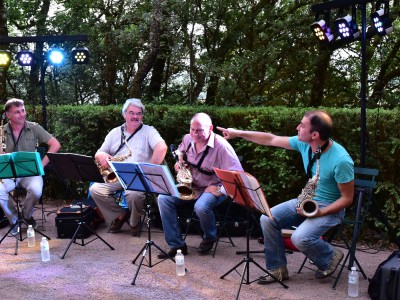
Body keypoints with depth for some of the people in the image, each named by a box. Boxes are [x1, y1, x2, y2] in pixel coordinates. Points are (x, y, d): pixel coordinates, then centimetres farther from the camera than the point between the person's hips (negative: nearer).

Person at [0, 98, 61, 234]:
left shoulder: (34, 128, 0)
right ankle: (14, 220, -1)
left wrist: (42, 164, -11)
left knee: (36, 190, -32)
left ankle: (27, 215, 3)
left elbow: (56, 145, -4)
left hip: (30, 172, -1)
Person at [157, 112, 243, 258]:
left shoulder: (221, 145, -20)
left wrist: (219, 189, -25)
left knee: (201, 207, -37)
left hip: (213, 188, -6)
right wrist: (178, 163, 4)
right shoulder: (188, 139, 0)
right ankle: (176, 244, -9)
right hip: (189, 186, 6)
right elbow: (180, 152, 25)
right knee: (163, 198, -16)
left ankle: (210, 237, 0)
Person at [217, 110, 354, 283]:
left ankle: (331, 258, 3)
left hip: (330, 208, -6)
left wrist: (320, 212, -26)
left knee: (299, 238, -29)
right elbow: (271, 140, 2)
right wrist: (238, 133, 1)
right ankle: (277, 269, 2)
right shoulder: (304, 143, -8)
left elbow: (347, 199, -17)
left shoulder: (341, 160, -27)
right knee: (267, 219, -12)